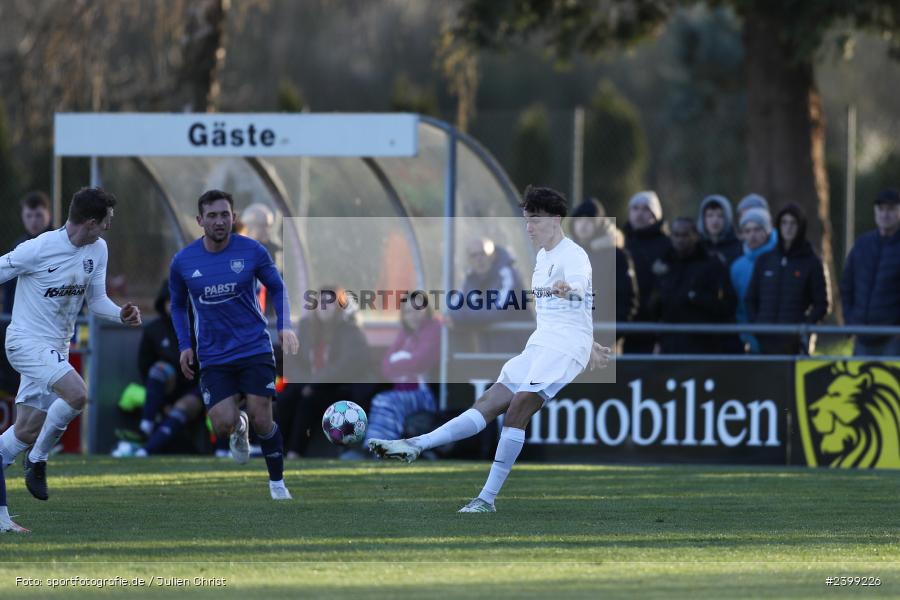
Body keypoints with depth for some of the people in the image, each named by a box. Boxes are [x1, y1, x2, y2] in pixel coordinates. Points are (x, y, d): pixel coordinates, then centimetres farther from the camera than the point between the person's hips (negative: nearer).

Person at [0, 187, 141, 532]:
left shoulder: (98, 250, 3)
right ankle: (37, 462, -7)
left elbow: (96, 300, 11)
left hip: (57, 348, 8)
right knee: (76, 393, -27)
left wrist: (121, 315, -10)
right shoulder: (38, 249, -19)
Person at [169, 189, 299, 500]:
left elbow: (277, 288, 8)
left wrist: (285, 325, -6)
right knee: (223, 425, -14)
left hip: (255, 349, -1)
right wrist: (184, 345, 4)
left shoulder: (252, 251, -7)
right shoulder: (183, 261, -3)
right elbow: (178, 305, 14)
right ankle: (239, 427, 25)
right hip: (213, 356, 1)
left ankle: (277, 483, 16)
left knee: (262, 422, -7)